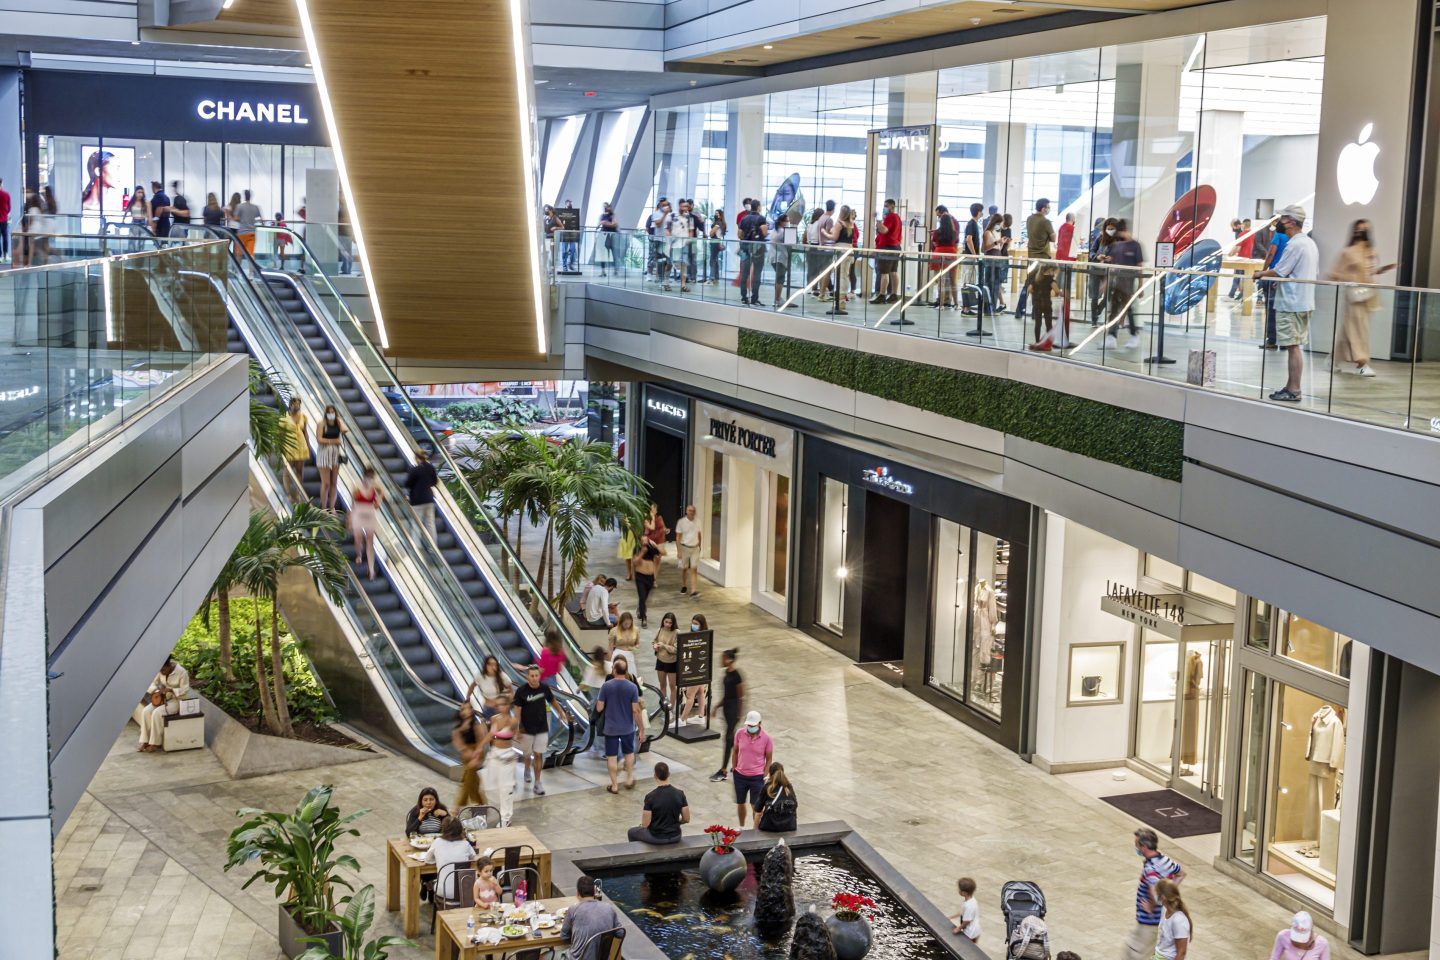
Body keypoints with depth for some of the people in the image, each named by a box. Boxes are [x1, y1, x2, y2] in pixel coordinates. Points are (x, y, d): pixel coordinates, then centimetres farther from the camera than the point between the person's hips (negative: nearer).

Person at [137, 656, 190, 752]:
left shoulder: (181, 672, -20)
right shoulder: (161, 671, -2)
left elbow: (184, 691, -20)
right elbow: (154, 683, 8)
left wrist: (170, 690, -32)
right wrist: (156, 691, -14)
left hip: (177, 700, -7)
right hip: (163, 698, 7)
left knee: (157, 713, -28)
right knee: (146, 711, -17)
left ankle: (155, 743, -18)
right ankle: (145, 742, -14)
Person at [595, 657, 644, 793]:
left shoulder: (606, 686, -13)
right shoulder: (632, 687, -12)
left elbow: (599, 708, -8)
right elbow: (636, 710, -11)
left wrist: (597, 700, 13)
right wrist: (641, 728, -2)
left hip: (610, 728, -1)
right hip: (628, 728, 1)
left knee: (611, 757, 9)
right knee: (629, 753, 23)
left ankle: (614, 785, 15)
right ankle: (629, 780, 30)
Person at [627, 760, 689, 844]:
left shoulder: (651, 796, -21)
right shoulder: (680, 794, -11)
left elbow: (645, 824, -17)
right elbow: (686, 819, -4)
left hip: (656, 838, -3)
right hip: (675, 837, 3)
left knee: (632, 832, 27)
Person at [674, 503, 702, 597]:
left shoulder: (697, 522, 1)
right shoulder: (681, 522, -9)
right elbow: (678, 537, -8)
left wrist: (699, 546, 19)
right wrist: (678, 551, -12)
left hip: (695, 549, 2)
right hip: (684, 548, -2)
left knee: (694, 570, -6)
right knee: (684, 569, 11)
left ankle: (693, 591, -13)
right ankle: (684, 586, 33)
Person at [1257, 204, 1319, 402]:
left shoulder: (1294, 244, -16)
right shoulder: (1311, 243, 13)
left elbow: (1278, 272, -15)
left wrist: (1261, 273, 3)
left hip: (1291, 304, -10)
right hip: (1305, 302, 10)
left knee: (1293, 347, -6)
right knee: (1296, 347, 13)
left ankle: (1293, 391, -4)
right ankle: (1290, 387, 19)